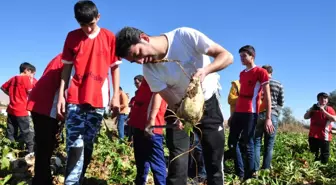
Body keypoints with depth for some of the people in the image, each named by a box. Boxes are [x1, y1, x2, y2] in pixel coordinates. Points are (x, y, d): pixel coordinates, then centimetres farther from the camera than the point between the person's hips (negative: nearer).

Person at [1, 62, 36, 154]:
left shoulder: (13, 78, 13)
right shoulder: (26, 78, -9)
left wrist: (11, 95, 18)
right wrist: (32, 82, -1)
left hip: (11, 109, 7)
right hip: (21, 110, -7)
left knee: (11, 132, 11)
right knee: (26, 132, -3)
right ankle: (31, 151, -1)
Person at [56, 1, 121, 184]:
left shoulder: (110, 38, 1)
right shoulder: (72, 37, 5)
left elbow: (115, 67, 5)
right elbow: (66, 67, 8)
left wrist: (116, 96, 0)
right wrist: (61, 95, 2)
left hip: (98, 99, 0)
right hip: (75, 98, 0)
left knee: (88, 143, 8)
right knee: (75, 144, -7)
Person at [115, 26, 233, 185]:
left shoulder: (185, 35, -25)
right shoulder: (149, 70, -18)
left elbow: (227, 56, -23)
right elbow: (173, 102, -18)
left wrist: (205, 70, -42)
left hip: (208, 102, -1)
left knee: (214, 162, 2)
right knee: (177, 164, -6)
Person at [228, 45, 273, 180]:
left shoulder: (261, 72, -3)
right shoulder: (242, 74, 18)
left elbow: (267, 96, -7)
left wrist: (268, 118, -13)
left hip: (250, 113, -8)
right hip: (238, 112, 8)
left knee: (248, 145, -5)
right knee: (232, 141, 9)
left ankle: (248, 176, 6)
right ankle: (240, 173, 20)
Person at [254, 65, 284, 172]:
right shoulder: (278, 85, 7)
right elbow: (281, 103, 10)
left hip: (258, 115, 0)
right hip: (273, 115, 0)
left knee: (256, 142, 4)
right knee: (269, 145, 5)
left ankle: (255, 169, -1)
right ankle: (266, 169, 6)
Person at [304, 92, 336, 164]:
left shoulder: (329, 109, 0)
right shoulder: (314, 109, 11)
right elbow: (305, 117, 6)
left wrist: (323, 111, -20)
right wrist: (311, 109, -9)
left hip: (324, 136, -3)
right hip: (313, 136, 3)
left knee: (325, 157, 0)